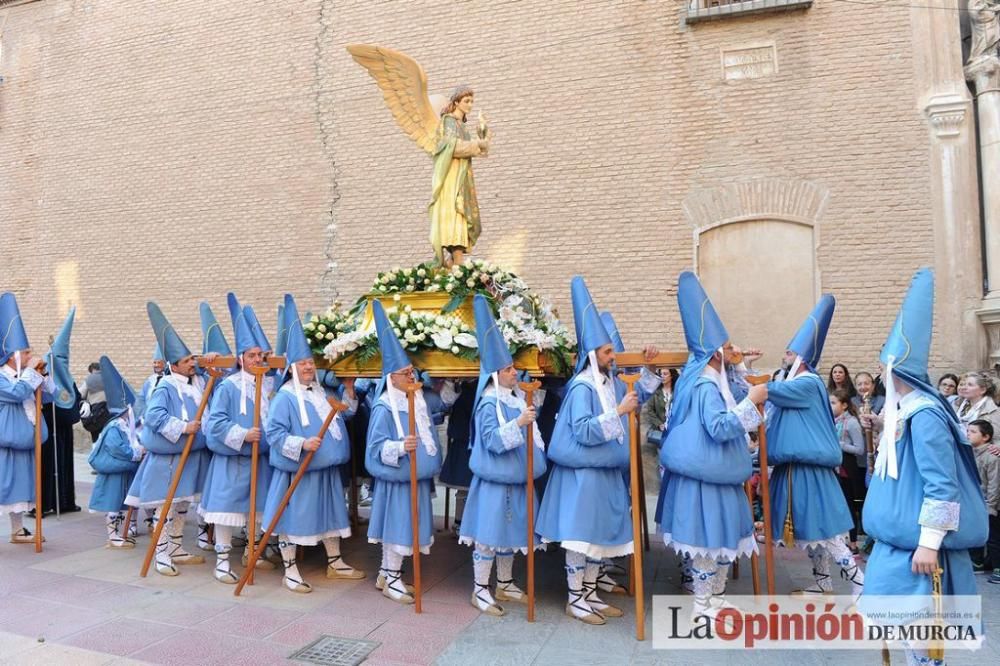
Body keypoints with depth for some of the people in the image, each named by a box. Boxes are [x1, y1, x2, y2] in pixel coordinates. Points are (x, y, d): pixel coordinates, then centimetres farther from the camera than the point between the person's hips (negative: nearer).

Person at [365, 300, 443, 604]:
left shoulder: (418, 401, 7)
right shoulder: (384, 407, -16)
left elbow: (427, 435, 21)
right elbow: (377, 446, -20)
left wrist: (431, 461, 18)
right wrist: (399, 447, -33)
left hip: (418, 477, 8)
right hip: (396, 479, -8)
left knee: (403, 528, 16)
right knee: (397, 527, 3)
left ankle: (386, 574, 31)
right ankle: (392, 579, 19)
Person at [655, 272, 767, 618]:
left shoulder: (706, 376, 10)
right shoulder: (706, 386, -22)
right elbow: (721, 426, -30)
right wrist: (751, 401, -26)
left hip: (712, 471, 11)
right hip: (706, 474, -11)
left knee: (721, 535, 20)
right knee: (709, 537, 0)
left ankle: (715, 595, 34)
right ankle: (703, 604, 14)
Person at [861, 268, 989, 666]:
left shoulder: (924, 414, -20)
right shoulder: (905, 408, 8)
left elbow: (941, 484, -23)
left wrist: (929, 542, -21)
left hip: (916, 539, -9)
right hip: (900, 534, 9)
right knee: (890, 615, 17)